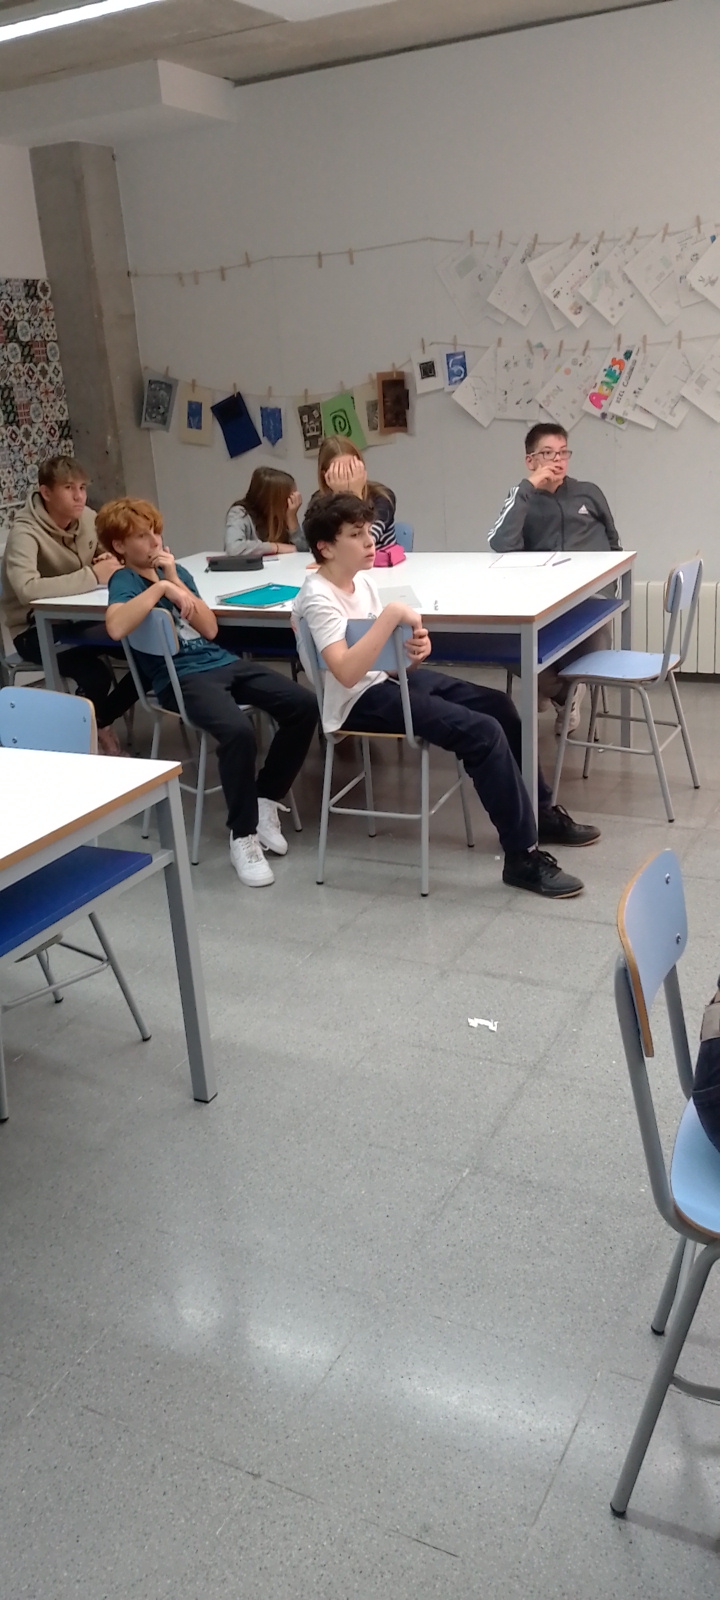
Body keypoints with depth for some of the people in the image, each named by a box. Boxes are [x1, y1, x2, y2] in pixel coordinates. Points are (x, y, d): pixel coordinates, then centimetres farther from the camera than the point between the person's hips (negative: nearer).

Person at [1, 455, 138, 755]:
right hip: (35, 629, -6)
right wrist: (92, 576, -36)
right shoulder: (25, 533, -23)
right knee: (95, 675, -29)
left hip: (79, 618, 7)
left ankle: (101, 722, 10)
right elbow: (26, 589, -40)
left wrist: (112, 562, -13)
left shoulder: (88, 518, -3)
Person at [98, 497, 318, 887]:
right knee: (238, 730, -35)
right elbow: (116, 628, -26)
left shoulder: (175, 570, 18)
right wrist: (160, 587, -19)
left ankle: (266, 801, 3)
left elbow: (210, 629, 7)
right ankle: (242, 836, -18)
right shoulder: (125, 580, -2)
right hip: (181, 677, -7)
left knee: (304, 705, -10)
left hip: (222, 662, 7)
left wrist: (175, 580, 1)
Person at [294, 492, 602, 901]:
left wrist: (412, 649, -10)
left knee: (498, 704, 10)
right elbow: (346, 673, -35)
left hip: (389, 678, 10)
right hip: (358, 702, -10)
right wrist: (392, 614, -32)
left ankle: (541, 812, 26)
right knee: (483, 732, -21)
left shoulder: (362, 580, 6)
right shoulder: (319, 599, -21)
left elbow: (383, 650, 14)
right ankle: (523, 857, -11)